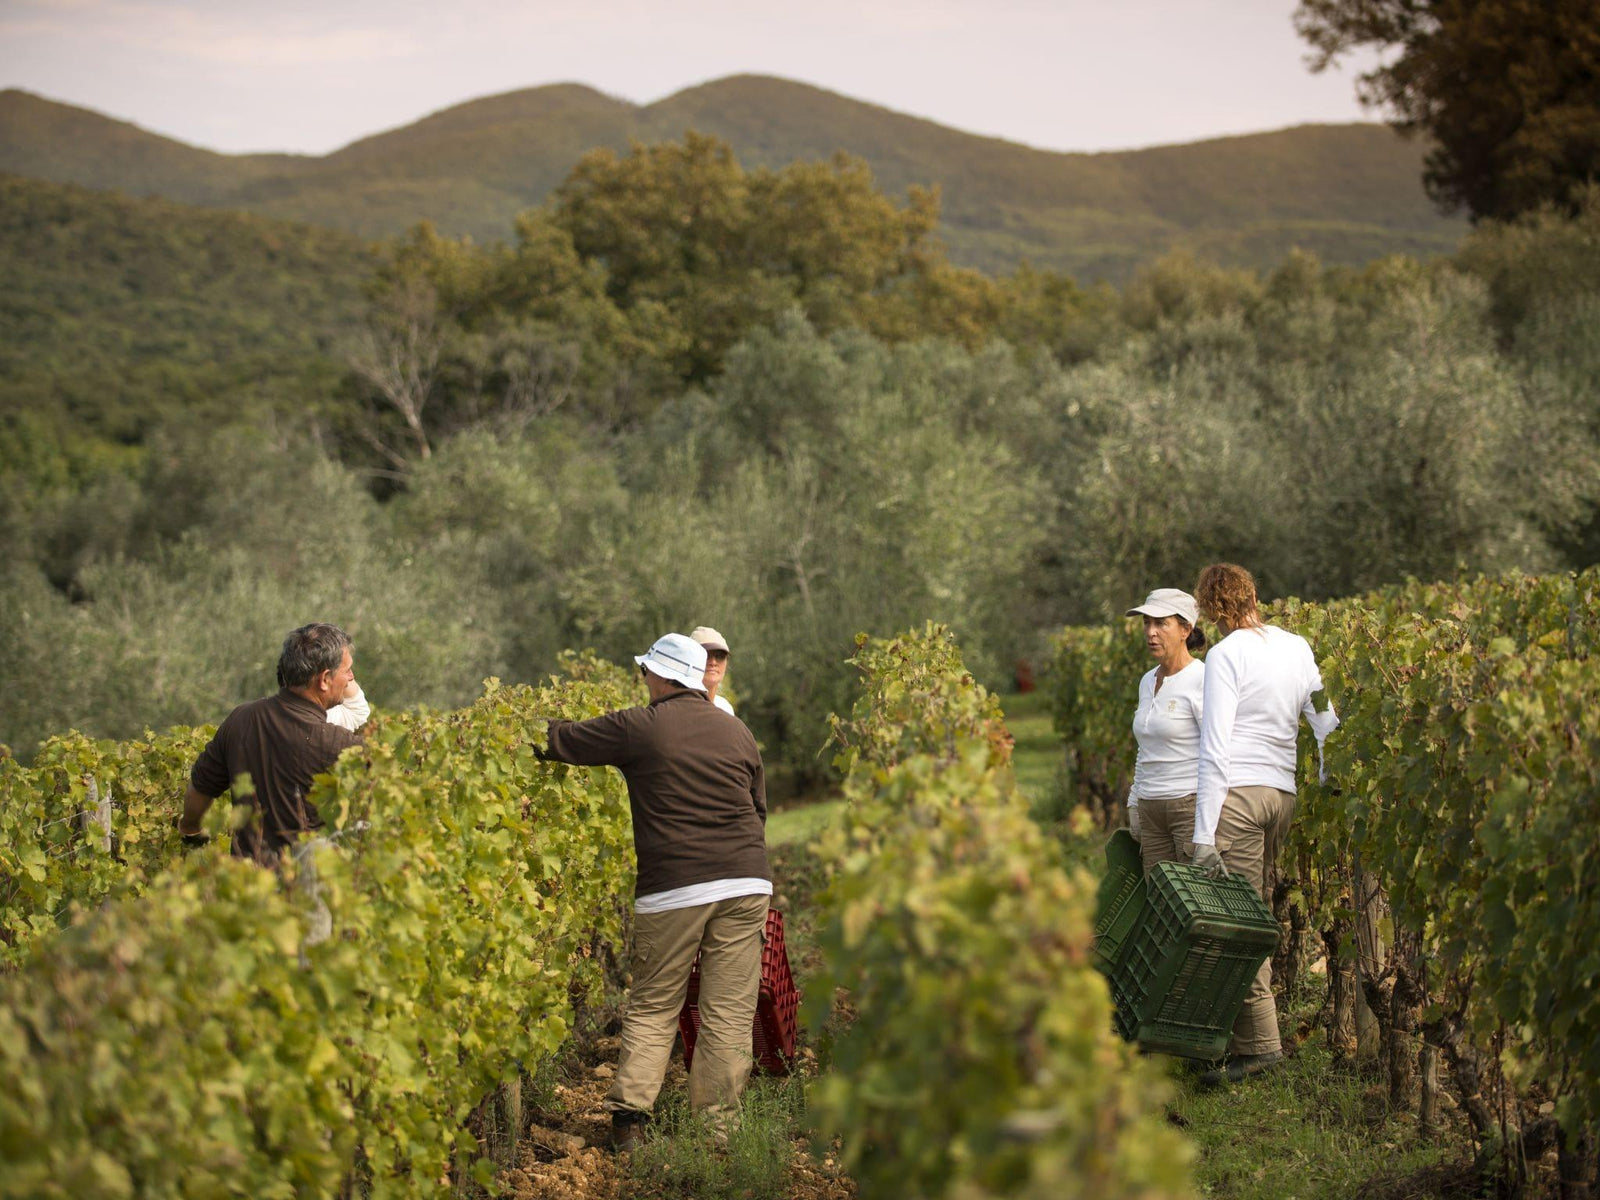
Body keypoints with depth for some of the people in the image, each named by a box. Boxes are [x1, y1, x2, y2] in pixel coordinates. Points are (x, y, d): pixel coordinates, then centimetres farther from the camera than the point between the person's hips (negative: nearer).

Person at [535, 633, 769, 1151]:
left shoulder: (639, 728, -2)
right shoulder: (736, 731, 13)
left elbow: (560, 742, 4)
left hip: (673, 889, -3)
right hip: (746, 883, 3)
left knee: (652, 1007, 7)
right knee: (729, 1011, 4)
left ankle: (628, 1115, 2)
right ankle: (715, 1122, 5)